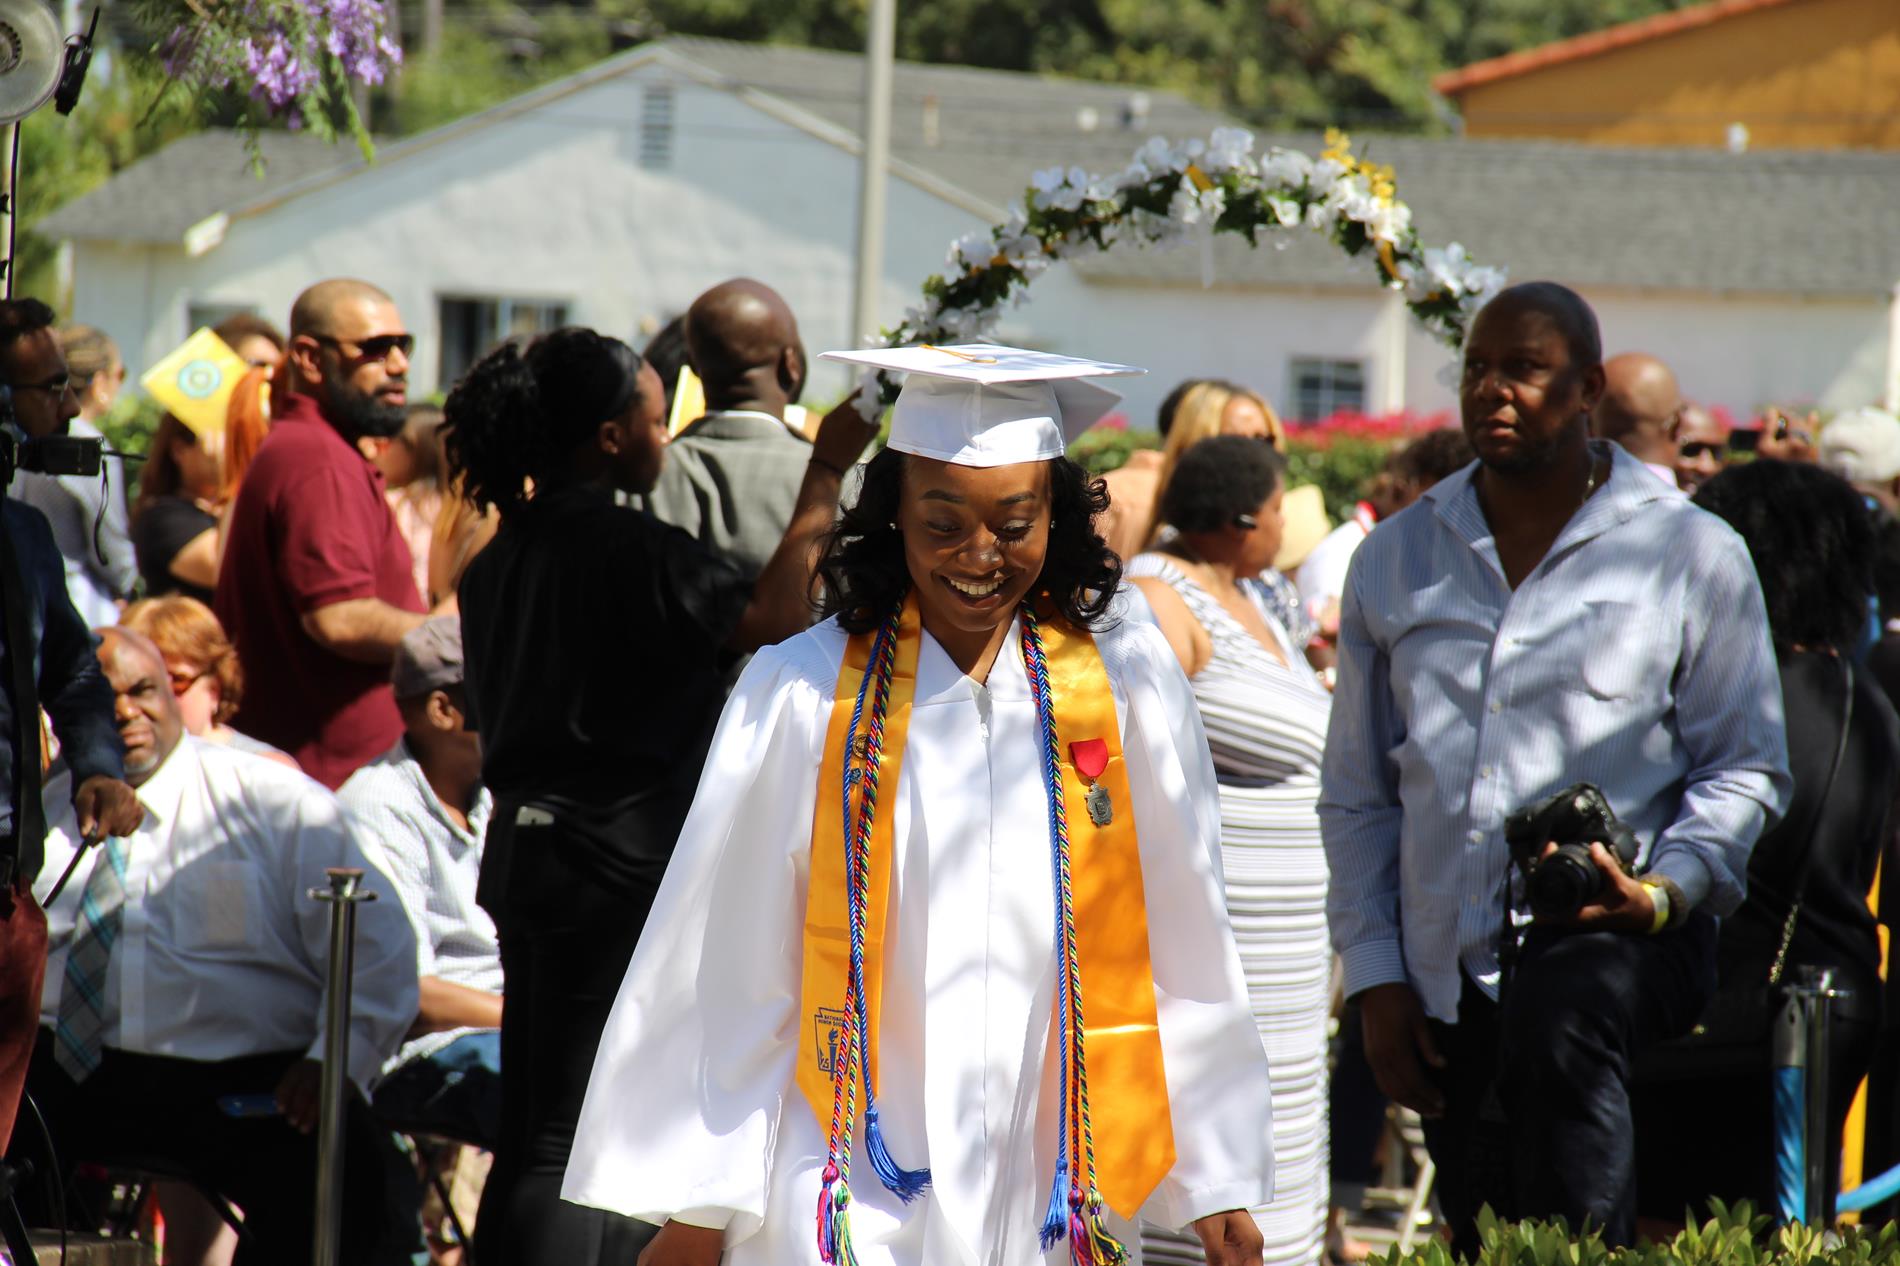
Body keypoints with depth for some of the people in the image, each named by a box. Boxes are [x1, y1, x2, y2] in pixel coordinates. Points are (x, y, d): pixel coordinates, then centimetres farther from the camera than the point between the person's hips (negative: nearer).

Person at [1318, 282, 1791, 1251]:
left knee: (1558, 1018, -38)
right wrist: (1376, 978, 7)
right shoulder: (1394, 563, 15)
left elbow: (1746, 768, 3)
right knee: (1480, 1235, 2)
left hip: (1616, 933, -5)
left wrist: (1665, 890, -16)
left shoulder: (1692, 555, 5)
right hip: (1449, 975, 5)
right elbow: (1357, 795, 17)